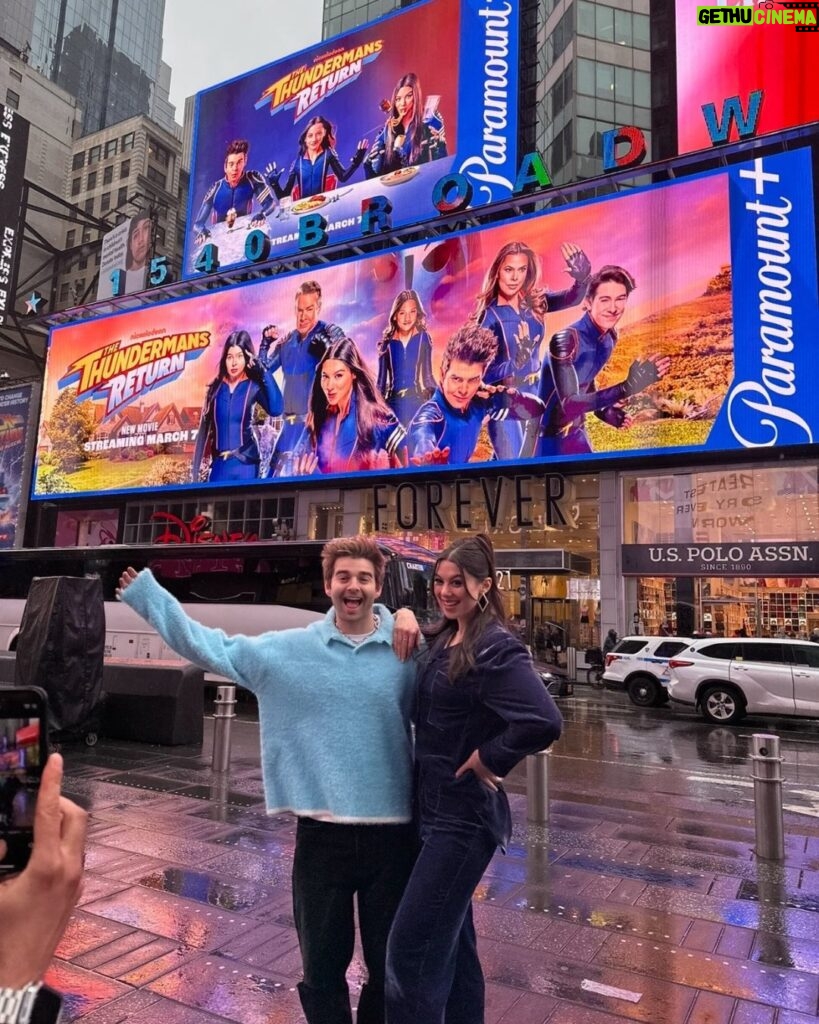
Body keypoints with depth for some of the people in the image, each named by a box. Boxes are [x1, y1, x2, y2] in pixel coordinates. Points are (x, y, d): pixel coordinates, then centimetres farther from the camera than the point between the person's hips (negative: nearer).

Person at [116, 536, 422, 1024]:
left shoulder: (409, 651, -5)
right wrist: (148, 596, 5)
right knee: (322, 967, 19)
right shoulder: (286, 649, -3)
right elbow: (211, 647, 4)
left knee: (390, 967, 19)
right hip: (322, 833, 1)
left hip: (392, 833, 0)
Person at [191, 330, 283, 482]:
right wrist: (195, 467, 5)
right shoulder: (216, 387, 5)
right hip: (219, 463, 3)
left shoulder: (253, 386, -4)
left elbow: (276, 410, -25)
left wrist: (263, 371, -19)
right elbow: (204, 428, 7)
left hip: (245, 462, -3)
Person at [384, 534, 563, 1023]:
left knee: (412, 950, -1)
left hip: (464, 816, -8)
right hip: (435, 808, 8)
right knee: (451, 940, 20)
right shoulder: (442, 638, 5)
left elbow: (545, 721, -31)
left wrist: (489, 758, -19)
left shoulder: (496, 648, -19)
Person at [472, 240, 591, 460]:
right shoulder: (488, 314, -15)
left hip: (533, 392, 6)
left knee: (529, 457, 17)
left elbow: (572, 298, -18)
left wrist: (582, 277, -39)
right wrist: (516, 361, -35)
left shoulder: (535, 301, -1)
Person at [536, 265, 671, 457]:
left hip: (577, 432, 8)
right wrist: (627, 387, -39)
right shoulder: (566, 340, -26)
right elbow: (569, 404, -32)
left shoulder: (610, 337, -2)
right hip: (550, 437, -8)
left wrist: (605, 410, -4)